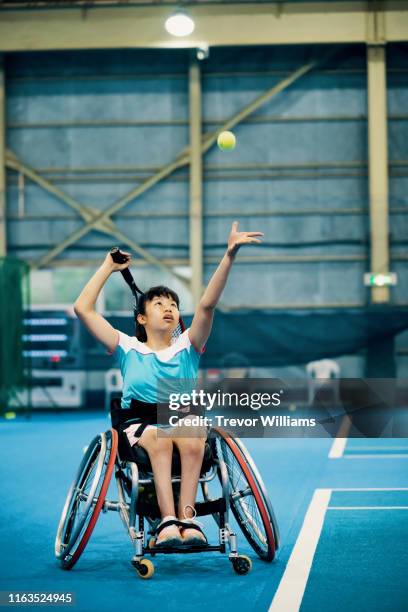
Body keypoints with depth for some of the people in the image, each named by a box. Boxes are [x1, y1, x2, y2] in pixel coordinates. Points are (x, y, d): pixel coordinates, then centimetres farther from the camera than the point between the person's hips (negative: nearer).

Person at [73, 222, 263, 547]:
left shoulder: (187, 347, 10)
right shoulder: (129, 349, 10)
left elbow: (207, 305, -5)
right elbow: (83, 309, 4)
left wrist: (230, 255, -18)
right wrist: (108, 267, 12)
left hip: (186, 419, 1)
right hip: (140, 425, -1)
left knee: (191, 439, -35)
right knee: (160, 439, -36)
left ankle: (186, 518, -38)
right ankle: (168, 520, -45)